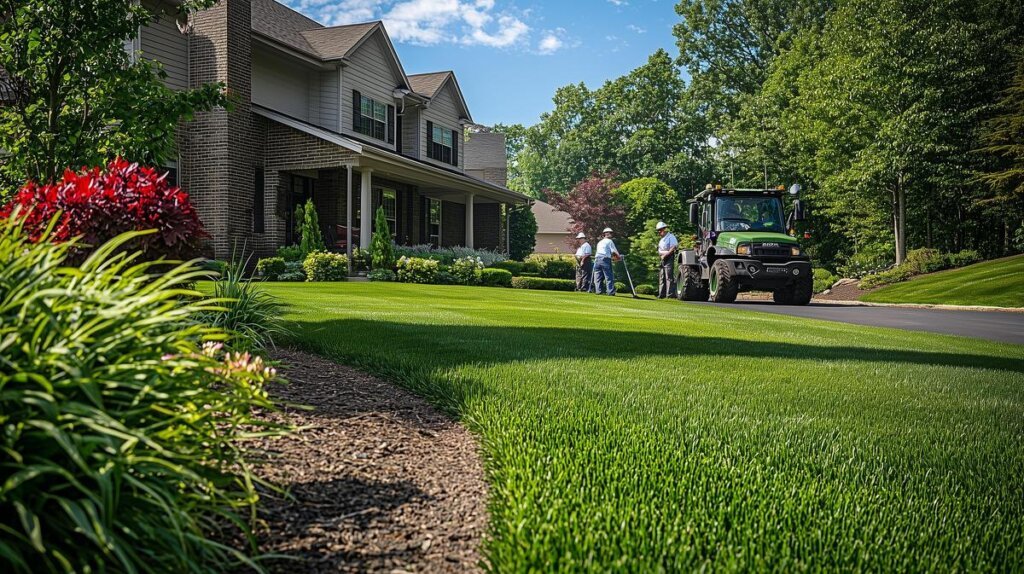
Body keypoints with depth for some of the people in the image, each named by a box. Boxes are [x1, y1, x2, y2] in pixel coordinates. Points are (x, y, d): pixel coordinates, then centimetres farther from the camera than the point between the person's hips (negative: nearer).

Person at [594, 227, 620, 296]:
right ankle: (611, 292, -10)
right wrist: (618, 257, 16)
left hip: (597, 259, 6)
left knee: (598, 277, 5)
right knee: (609, 277, -5)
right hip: (605, 260, -6)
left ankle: (598, 291, 0)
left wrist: (612, 257, 28)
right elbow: (614, 251, 0)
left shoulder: (599, 242, 26)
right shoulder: (609, 241, 6)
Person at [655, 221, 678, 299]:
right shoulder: (662, 239, 21)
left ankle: (670, 294, -14)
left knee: (669, 277, -13)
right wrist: (660, 254, 7)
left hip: (669, 258, -10)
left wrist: (665, 255, -19)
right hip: (663, 259, 10)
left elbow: (673, 248, -18)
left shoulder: (671, 237, -8)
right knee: (662, 277, 11)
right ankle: (662, 294, 16)